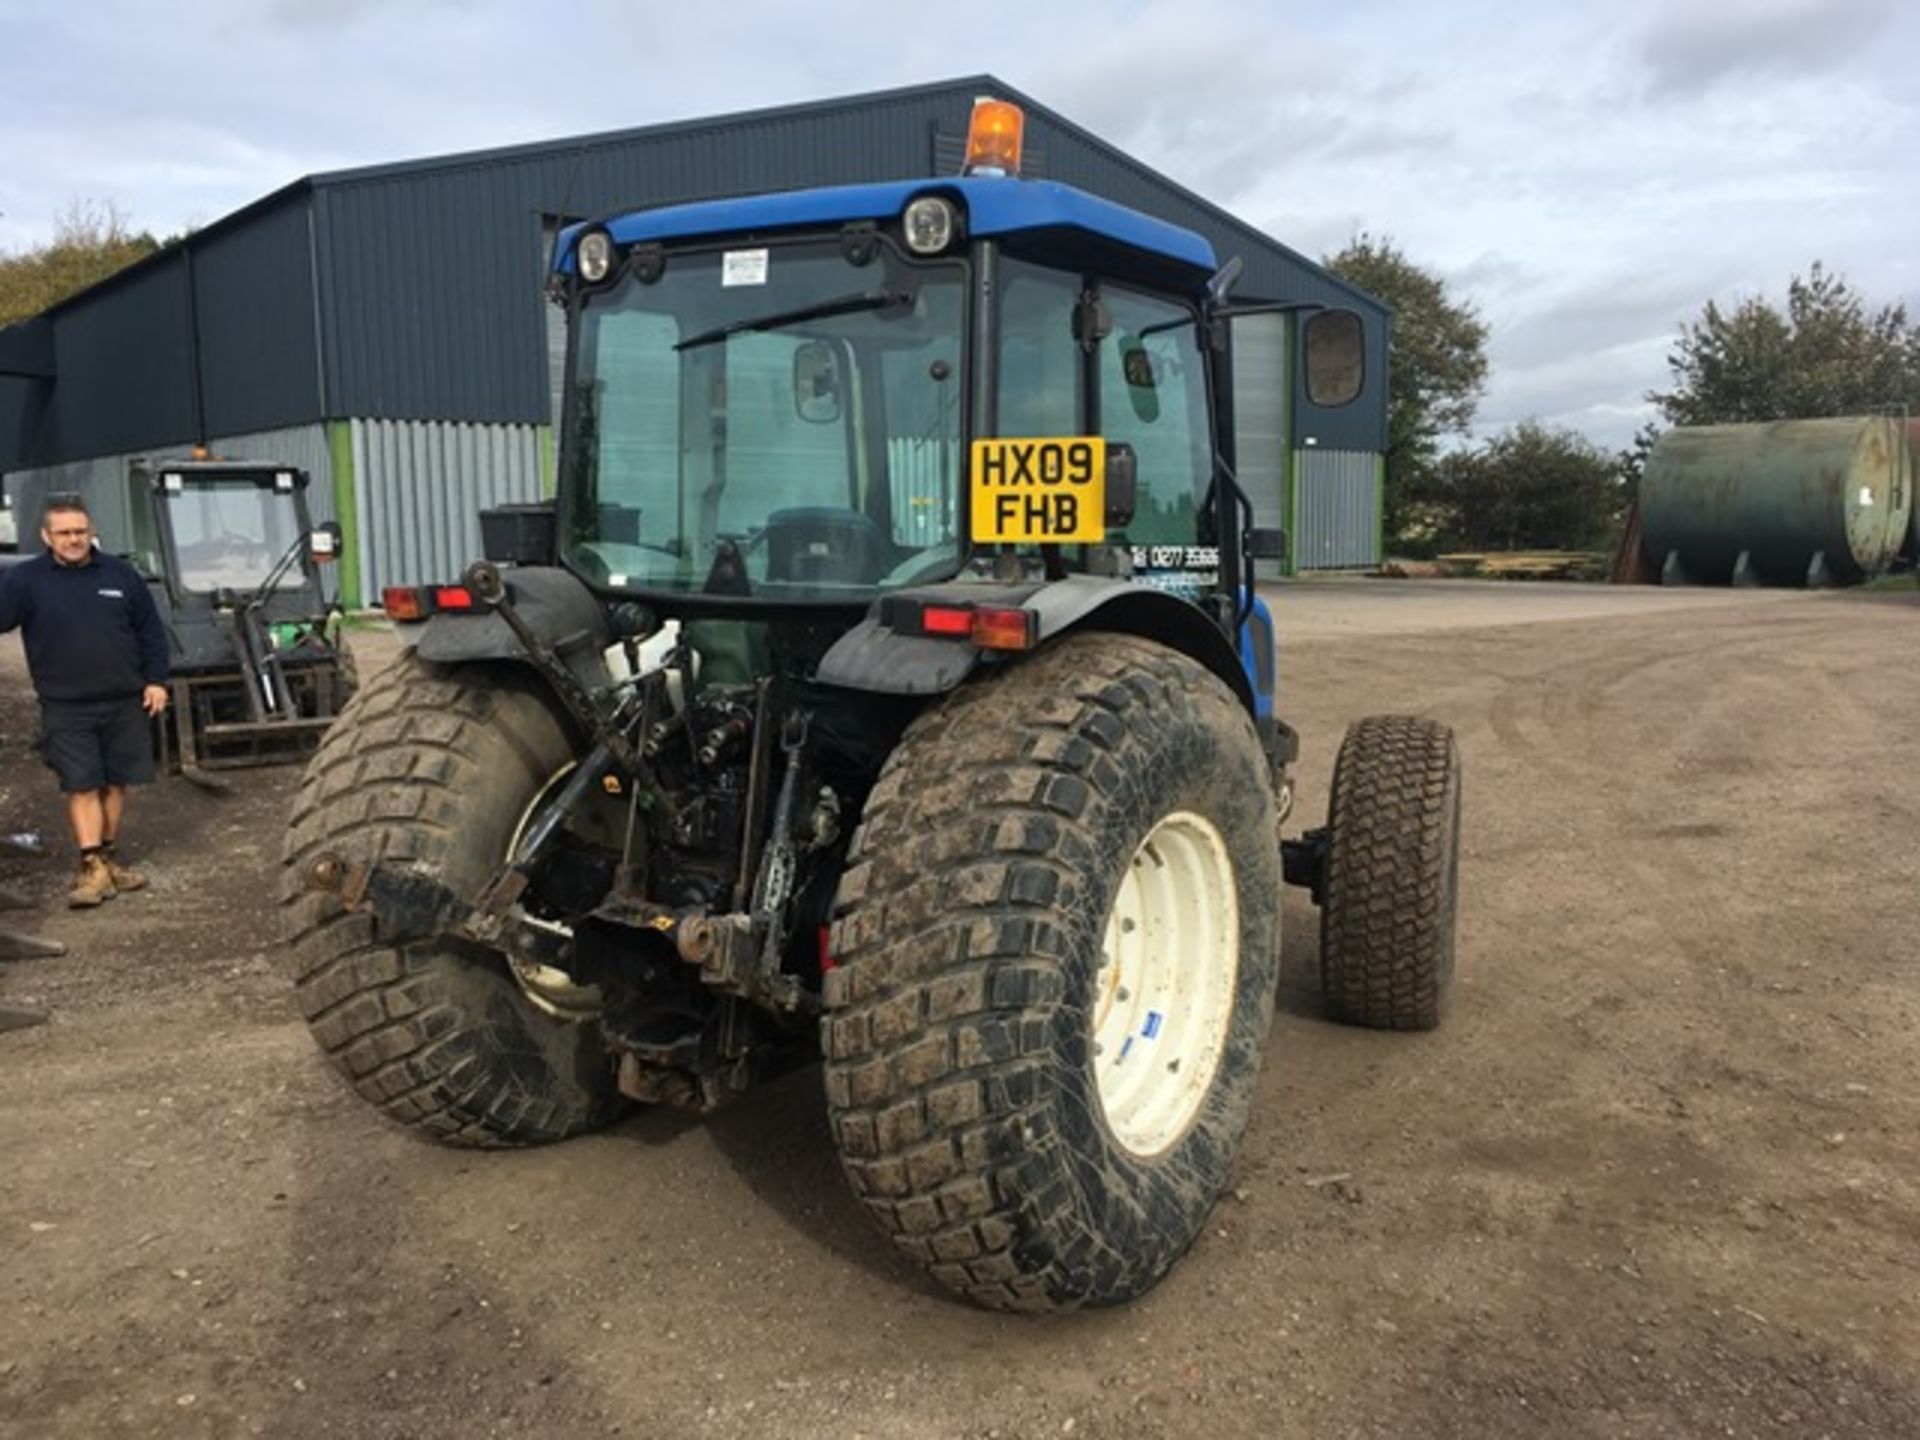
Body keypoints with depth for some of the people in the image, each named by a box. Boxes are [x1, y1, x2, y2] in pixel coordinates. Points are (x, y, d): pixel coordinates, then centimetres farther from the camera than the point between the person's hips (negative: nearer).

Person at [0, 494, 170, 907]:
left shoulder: (120, 574, 4)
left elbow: (150, 630, 8)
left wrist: (155, 680, 3)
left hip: (125, 703, 2)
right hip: (66, 709, -2)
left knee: (116, 783, 9)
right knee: (81, 787, -3)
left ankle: (108, 858, 22)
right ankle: (92, 869, -1)